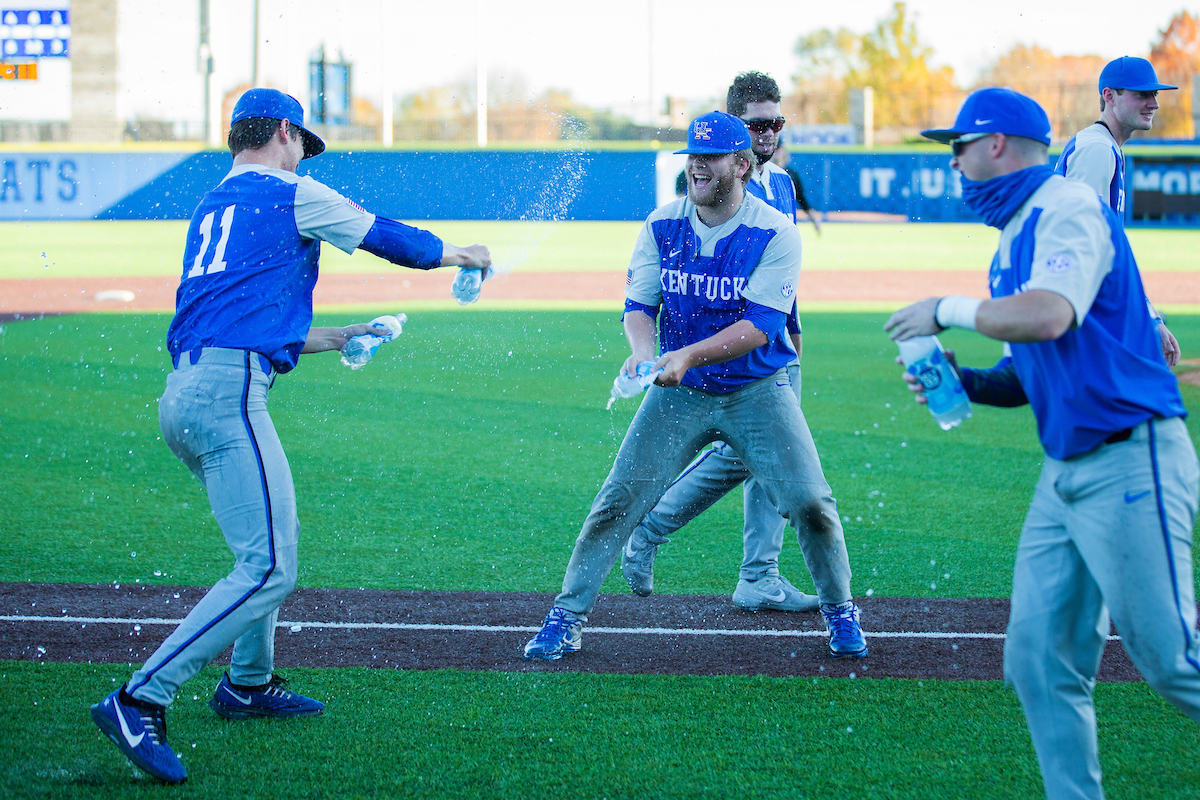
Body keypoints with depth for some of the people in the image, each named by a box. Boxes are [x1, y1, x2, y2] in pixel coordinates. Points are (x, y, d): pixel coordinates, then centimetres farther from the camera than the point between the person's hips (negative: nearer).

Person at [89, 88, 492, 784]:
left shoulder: (210, 209, 26)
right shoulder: (290, 193, 3)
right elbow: (388, 237, 10)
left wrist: (331, 339, 38)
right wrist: (458, 253, 29)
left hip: (183, 392, 9)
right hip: (228, 394, -9)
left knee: (274, 538, 27)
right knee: (268, 570, -14)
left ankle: (248, 683, 33)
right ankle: (140, 702, -23)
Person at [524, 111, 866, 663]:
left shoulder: (776, 234, -14)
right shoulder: (662, 227, -2)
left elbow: (759, 325, -21)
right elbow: (638, 305, -3)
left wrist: (688, 354, -34)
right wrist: (643, 350, -26)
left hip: (757, 391, -2)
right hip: (678, 391, 2)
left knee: (810, 502, -10)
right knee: (618, 501, -7)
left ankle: (839, 612, 13)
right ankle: (566, 618, 2)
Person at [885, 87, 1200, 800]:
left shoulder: (1069, 208, -10)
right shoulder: (1017, 235, 19)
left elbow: (1048, 316, -28)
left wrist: (947, 310, -14)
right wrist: (963, 382, 6)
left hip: (1129, 465, -10)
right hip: (1065, 472, 10)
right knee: (1040, 663, 5)